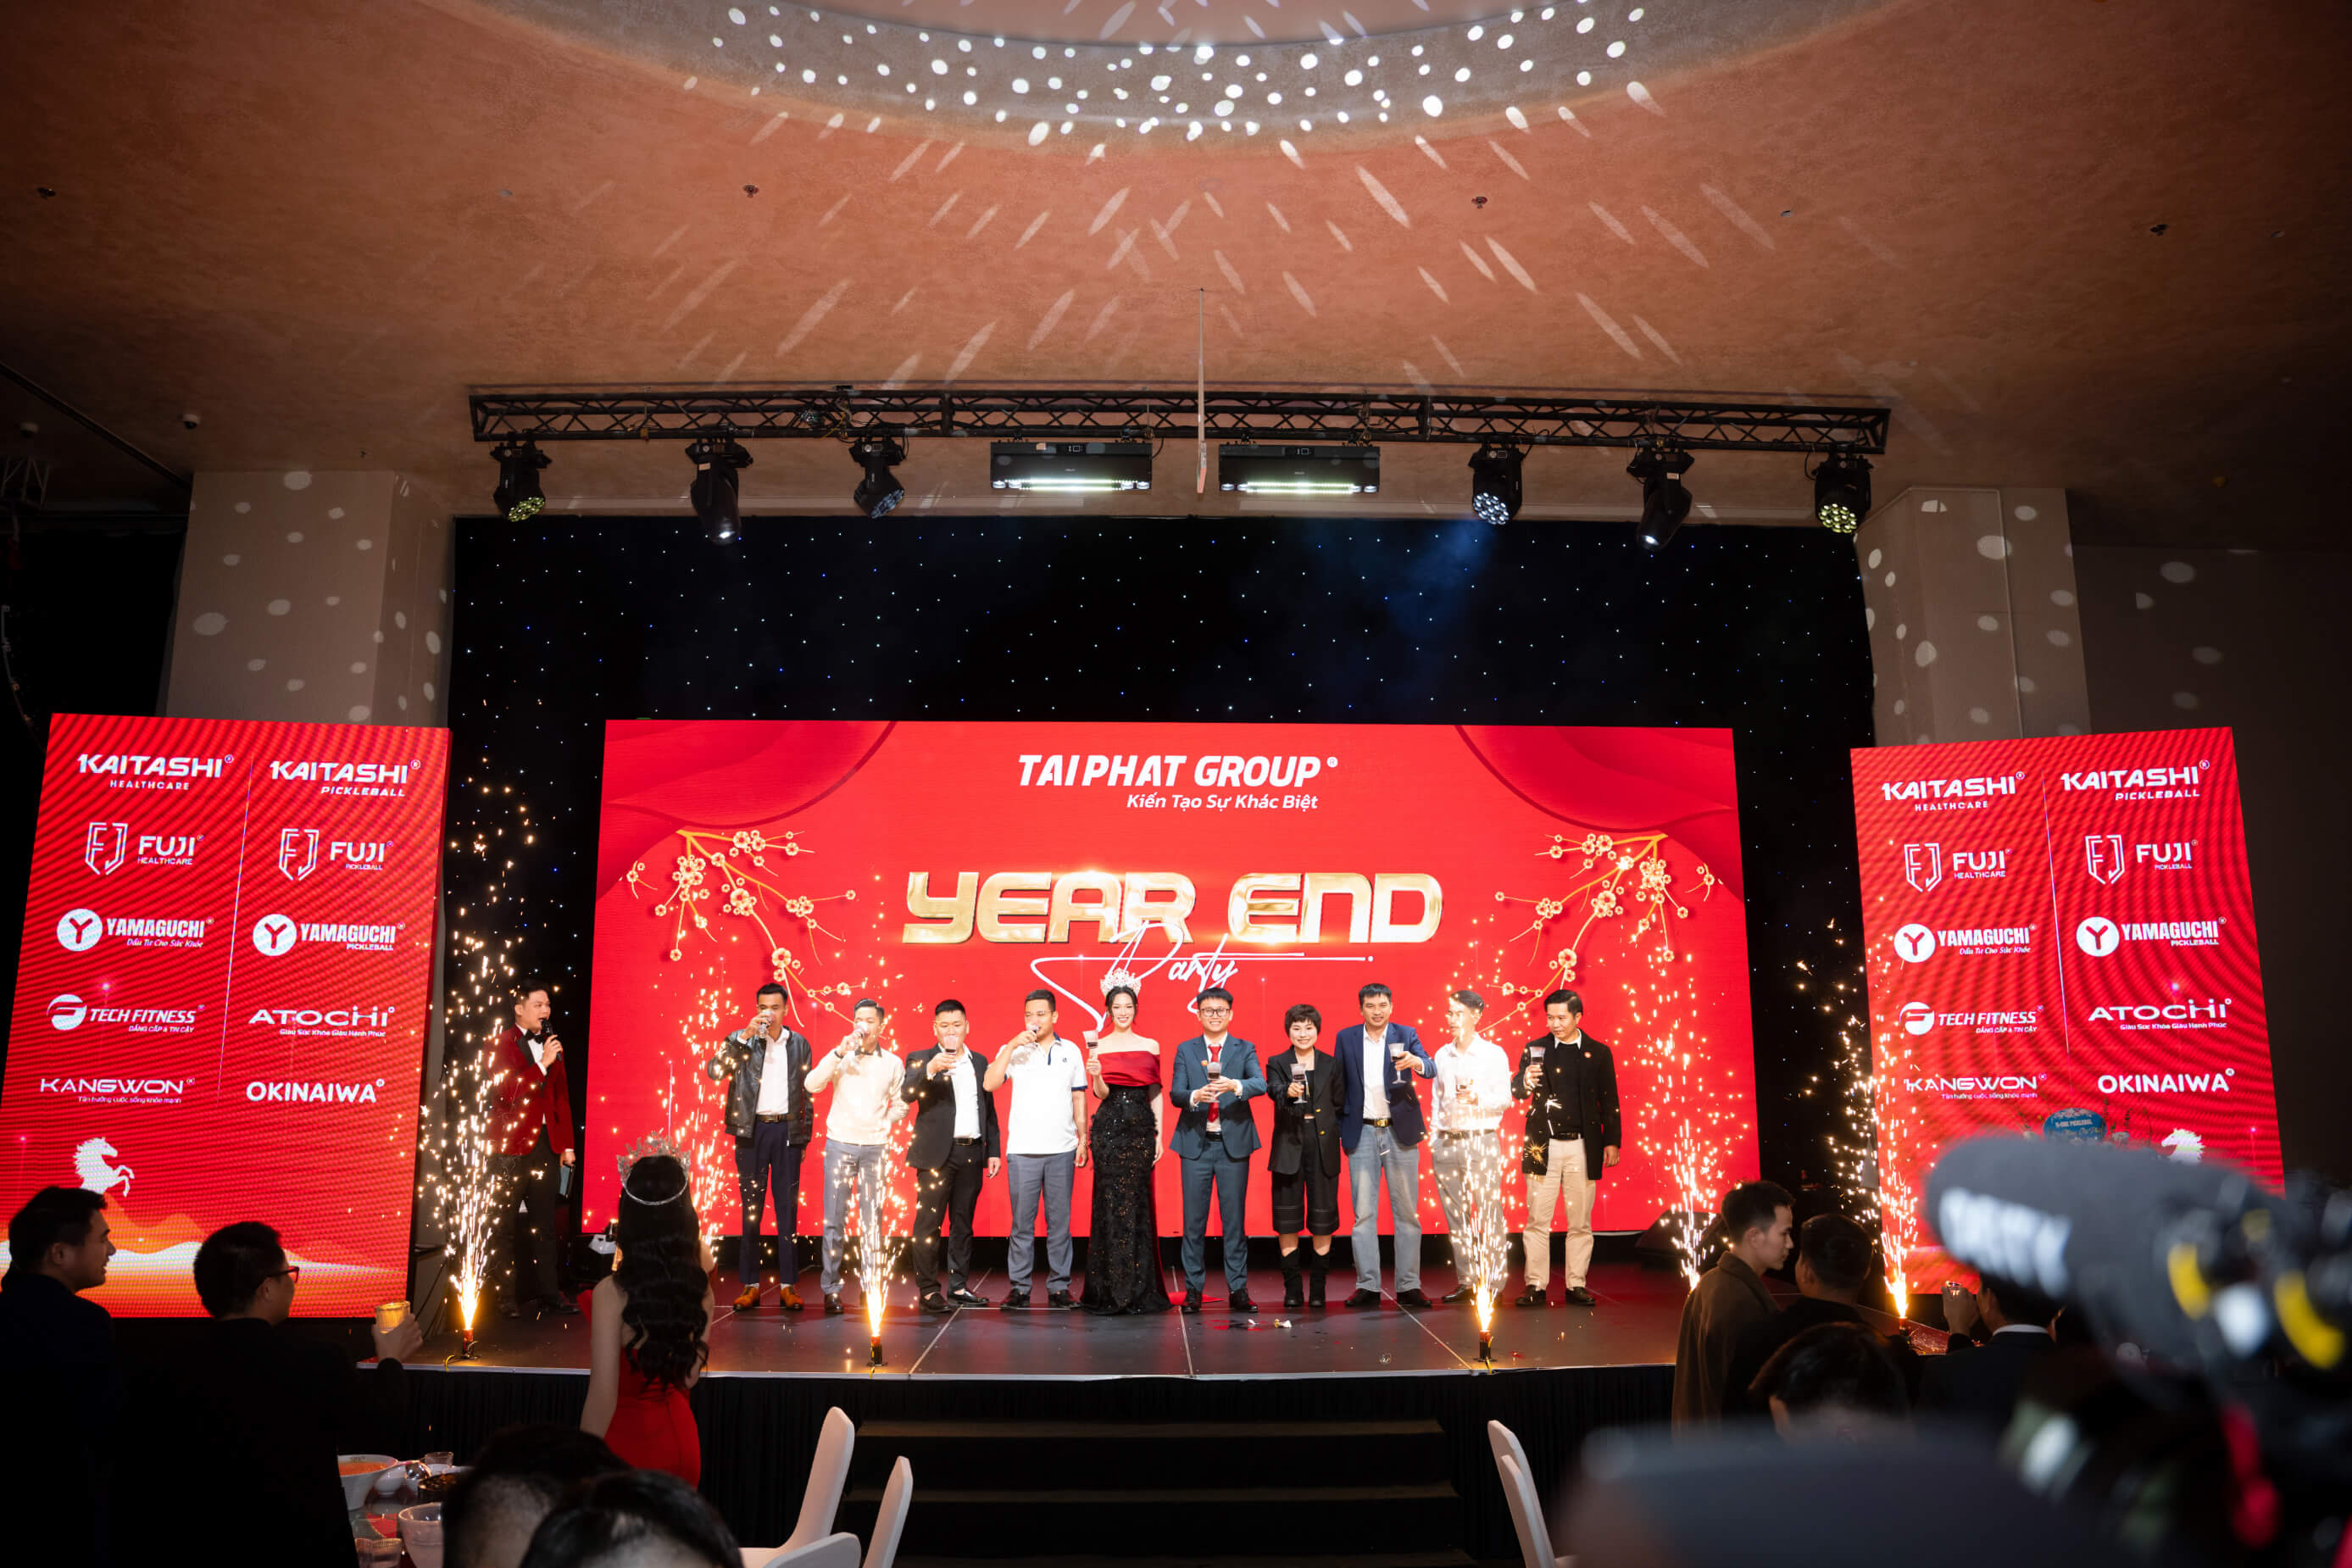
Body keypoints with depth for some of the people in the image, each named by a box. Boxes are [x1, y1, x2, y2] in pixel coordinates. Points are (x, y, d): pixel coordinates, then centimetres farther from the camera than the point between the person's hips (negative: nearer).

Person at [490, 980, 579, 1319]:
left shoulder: (551, 1044, 13)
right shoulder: (501, 1043, -4)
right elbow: (507, 1092, -16)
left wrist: (567, 1144, 10)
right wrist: (542, 1064, -20)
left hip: (547, 1142, 5)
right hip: (512, 1143, -5)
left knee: (546, 1223, 9)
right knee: (507, 1224, 1)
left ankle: (550, 1292, 14)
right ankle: (507, 1296, 8)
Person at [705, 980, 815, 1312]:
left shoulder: (799, 1044, 9)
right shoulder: (740, 1040, 4)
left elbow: (807, 1092, 11)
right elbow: (713, 1071, -11)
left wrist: (804, 1135, 6)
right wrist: (744, 1037, -17)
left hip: (787, 1130, 1)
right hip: (752, 1130, -1)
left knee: (788, 1208, 2)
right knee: (751, 1208, 3)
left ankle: (787, 1286, 6)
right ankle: (750, 1286, 8)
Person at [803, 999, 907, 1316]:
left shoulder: (893, 1063, 7)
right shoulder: (841, 1057, 3)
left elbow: (900, 1104, 14)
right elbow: (812, 1085, -11)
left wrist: (885, 1123, -4)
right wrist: (840, 1051, -17)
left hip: (875, 1147, 1)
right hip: (840, 1143, -1)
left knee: (872, 1219, 3)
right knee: (834, 1219, 1)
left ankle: (872, 1285, 10)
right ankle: (831, 1289, 7)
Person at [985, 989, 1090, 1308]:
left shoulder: (1071, 1051, 9)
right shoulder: (1013, 1050, 4)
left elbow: (1079, 1097, 13)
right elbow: (989, 1084, -10)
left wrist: (1083, 1138, 8)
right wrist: (1012, 1045, -15)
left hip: (1062, 1150, 1)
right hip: (1023, 1149, -1)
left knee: (1059, 1220, 4)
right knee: (1022, 1220, 0)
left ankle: (1059, 1285, 12)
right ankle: (1019, 1287, 8)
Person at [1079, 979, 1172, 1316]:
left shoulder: (1150, 1046, 9)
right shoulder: (1098, 1047, 4)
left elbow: (1155, 1094, 10)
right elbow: (1101, 1093, -4)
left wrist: (1159, 1134, 5)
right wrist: (1096, 1075, -24)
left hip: (1141, 1127, 2)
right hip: (1110, 1127, -1)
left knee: (1139, 1202, 3)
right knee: (1111, 1202, -2)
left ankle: (1140, 1289, 12)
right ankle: (1110, 1291, 6)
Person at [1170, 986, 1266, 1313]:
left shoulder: (1245, 1049, 7)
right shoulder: (1185, 1050, 9)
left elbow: (1261, 1084, -10)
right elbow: (1174, 1093, 0)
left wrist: (1236, 1085, -30)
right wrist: (1194, 1096, -22)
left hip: (1233, 1143, -1)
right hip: (1196, 1143, 1)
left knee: (1235, 1219, 2)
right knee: (1194, 1219, 3)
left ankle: (1238, 1289, 9)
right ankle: (1193, 1289, 11)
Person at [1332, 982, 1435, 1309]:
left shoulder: (1405, 1034, 2)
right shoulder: (1346, 1038, 6)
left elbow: (1430, 1068, -13)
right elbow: (1338, 1086, 8)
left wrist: (1415, 1062, -36)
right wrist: (1337, 1130, 2)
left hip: (1400, 1132, -1)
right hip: (1362, 1133, 1)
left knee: (1406, 1211, 2)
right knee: (1363, 1213, 2)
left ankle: (1408, 1286, 8)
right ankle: (1367, 1286, 7)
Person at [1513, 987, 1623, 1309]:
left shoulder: (1599, 1053, 6)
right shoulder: (1534, 1049, 5)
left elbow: (1609, 1102, 8)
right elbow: (1516, 1092, -2)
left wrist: (1612, 1142, 2)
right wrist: (1524, 1082, -25)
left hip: (1582, 1148, 0)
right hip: (1543, 1146, 0)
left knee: (1580, 1222, 5)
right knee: (1538, 1220, -1)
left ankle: (1576, 1286, 14)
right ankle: (1536, 1287, 4)